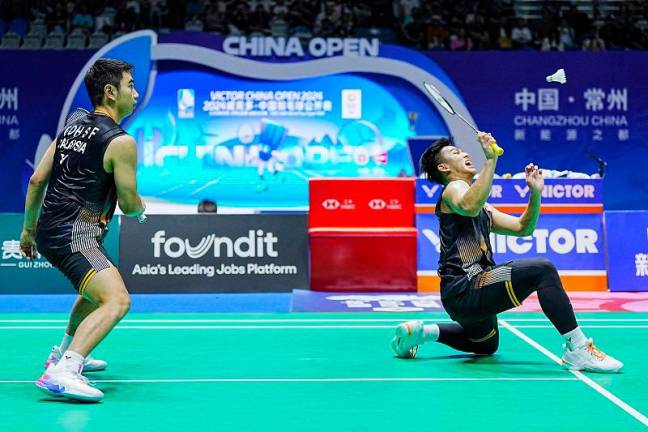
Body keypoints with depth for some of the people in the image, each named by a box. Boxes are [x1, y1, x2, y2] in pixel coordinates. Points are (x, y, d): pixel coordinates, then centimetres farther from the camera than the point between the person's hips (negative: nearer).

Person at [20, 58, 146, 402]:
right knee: (117, 300, -24)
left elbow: (37, 180, 14)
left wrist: (29, 228, 23)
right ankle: (61, 373, -37)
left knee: (96, 292, 34)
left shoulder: (73, 125, 13)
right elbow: (129, 205, -7)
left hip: (48, 231, 10)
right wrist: (141, 209, 17)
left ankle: (64, 355, 47)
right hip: (75, 236, -10)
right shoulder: (121, 142, -11)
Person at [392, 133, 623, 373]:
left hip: (472, 296, 11)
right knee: (542, 270, -24)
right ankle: (578, 349, -25)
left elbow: (522, 228, 23)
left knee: (486, 345, 34)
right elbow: (469, 207, -30)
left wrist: (535, 193, 9)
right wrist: (491, 159, -31)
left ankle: (422, 332, 26)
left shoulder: (482, 210, 25)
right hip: (463, 289, -11)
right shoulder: (454, 188, -4)